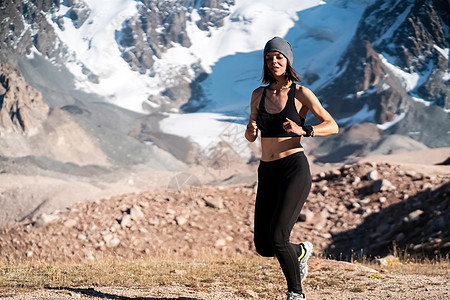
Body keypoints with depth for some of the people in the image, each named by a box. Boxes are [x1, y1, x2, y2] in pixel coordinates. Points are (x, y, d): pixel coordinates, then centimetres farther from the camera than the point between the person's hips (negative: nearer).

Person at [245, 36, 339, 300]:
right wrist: (251, 131, -7)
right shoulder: (259, 95, 11)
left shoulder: (301, 94, -2)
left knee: (277, 237, -18)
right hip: (268, 174, 5)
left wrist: (303, 130, -21)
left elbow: (333, 126, -4)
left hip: (295, 169, -5)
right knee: (263, 247, 2)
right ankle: (301, 251, 36)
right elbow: (251, 137, 17)